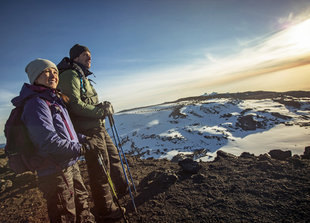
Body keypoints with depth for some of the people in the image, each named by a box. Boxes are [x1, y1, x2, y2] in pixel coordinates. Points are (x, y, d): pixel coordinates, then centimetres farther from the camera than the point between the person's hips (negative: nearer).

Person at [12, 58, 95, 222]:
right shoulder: (36, 103, -18)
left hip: (71, 165, 9)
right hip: (55, 173, -9)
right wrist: (80, 149, -17)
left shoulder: (55, 99, 12)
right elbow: (49, 141, -27)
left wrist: (81, 139, 7)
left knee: (82, 203, 24)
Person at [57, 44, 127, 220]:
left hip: (98, 128, 10)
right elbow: (75, 105, -23)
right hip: (88, 131, -10)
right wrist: (102, 110, -18)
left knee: (114, 156, 21)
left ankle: (122, 187, 41)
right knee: (101, 169, -1)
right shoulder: (70, 75, -11)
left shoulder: (82, 77, 21)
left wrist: (103, 106, 0)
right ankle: (106, 209, 18)